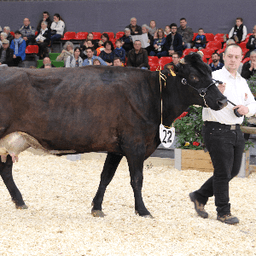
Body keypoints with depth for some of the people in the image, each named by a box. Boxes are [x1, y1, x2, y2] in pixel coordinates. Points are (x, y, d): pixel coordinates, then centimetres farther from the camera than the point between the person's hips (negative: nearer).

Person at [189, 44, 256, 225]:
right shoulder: (214, 78, -7)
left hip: (236, 131, 8)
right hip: (217, 130, -8)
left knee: (233, 170, 12)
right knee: (223, 172, -4)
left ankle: (200, 196, 26)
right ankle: (223, 212, 7)